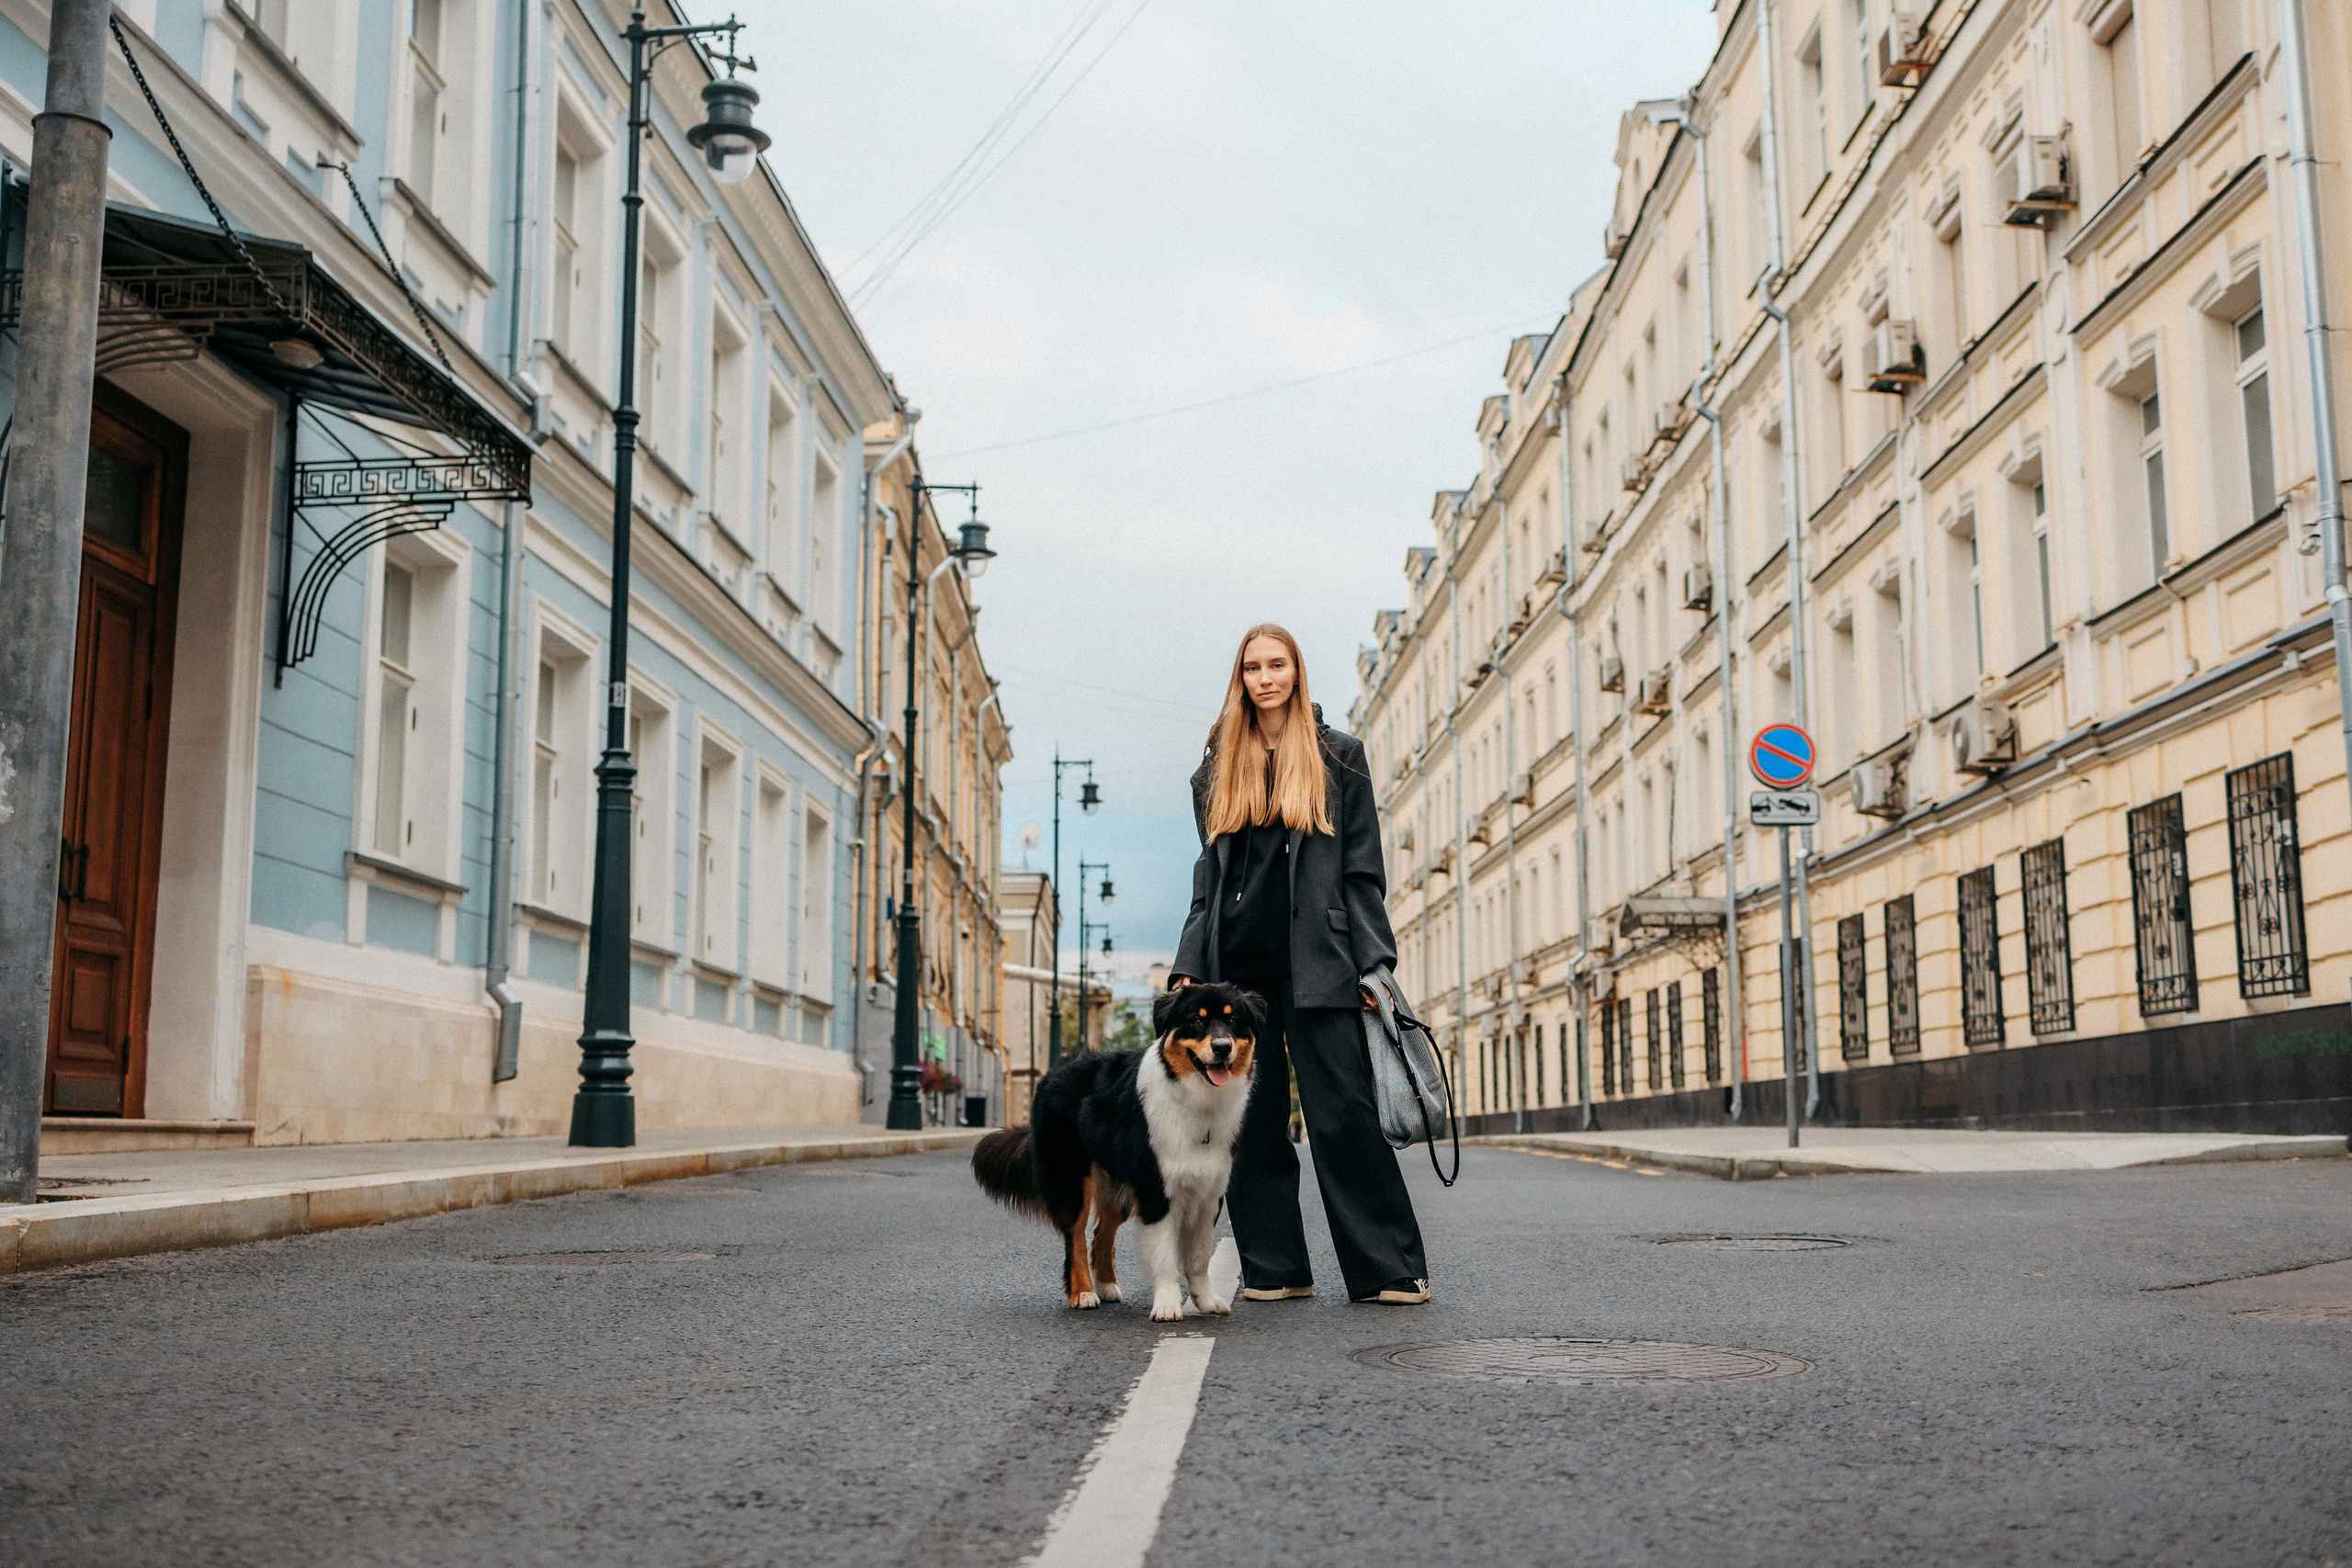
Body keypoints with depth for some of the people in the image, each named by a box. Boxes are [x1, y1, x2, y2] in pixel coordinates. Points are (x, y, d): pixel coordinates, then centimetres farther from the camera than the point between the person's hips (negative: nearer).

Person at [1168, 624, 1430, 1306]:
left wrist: (1374, 963, -7)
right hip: (1237, 963, 3)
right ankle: (1275, 1269, 10)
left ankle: (1389, 1271, -2)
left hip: (1315, 962, -3)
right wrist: (1188, 968, 5)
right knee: (1250, 1123, 3)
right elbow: (1208, 882, 15)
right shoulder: (1218, 770, 14)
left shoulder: (1338, 756, 6)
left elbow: (1363, 870, 2)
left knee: (1343, 1115, -6)